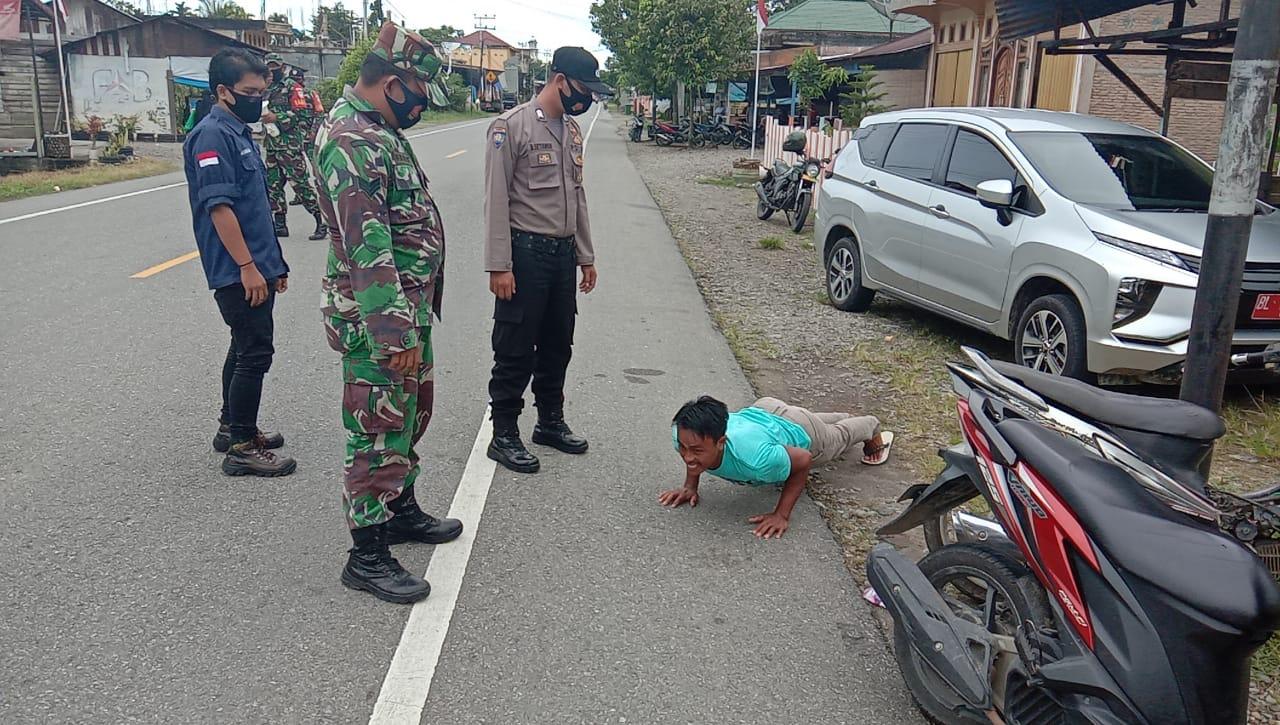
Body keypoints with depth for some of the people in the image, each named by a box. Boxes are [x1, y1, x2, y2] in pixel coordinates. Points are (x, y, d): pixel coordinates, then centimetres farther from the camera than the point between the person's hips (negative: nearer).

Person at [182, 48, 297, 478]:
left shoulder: (239, 132, 16)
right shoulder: (213, 135, -14)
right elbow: (219, 206, -20)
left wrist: (274, 262, 21)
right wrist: (247, 266, -22)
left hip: (255, 268, 10)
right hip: (239, 271, -10)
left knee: (246, 348, 17)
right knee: (255, 352, -6)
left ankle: (232, 427, 30)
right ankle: (242, 447, 2)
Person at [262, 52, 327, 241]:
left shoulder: (292, 87, -5)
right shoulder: (268, 90, 19)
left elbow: (302, 113, -15)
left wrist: (276, 117, -20)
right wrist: (262, 116, 7)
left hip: (290, 145, -8)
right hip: (272, 145, 8)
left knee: (300, 184, -11)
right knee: (272, 186, 9)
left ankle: (322, 222, -7)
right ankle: (280, 224, 16)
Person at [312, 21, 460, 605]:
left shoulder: (377, 130, 13)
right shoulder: (353, 140, -21)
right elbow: (367, 247, -26)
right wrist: (398, 333, -27)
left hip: (407, 308, 10)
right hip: (378, 320, -10)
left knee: (409, 414, 21)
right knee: (378, 432, -1)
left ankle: (401, 510, 38)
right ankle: (367, 555, 11)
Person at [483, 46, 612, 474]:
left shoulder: (572, 129, 12)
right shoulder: (511, 127, -11)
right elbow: (496, 200, -14)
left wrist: (585, 256, 17)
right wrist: (499, 266, -18)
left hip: (563, 252, 7)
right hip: (525, 253, -7)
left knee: (557, 345, 16)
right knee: (516, 351, 1)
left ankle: (551, 422, 31)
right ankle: (504, 436, 12)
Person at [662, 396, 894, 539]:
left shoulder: (755, 457, -51)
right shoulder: (685, 435, -37)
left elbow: (803, 460, -31)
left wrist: (782, 514, -33)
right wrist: (690, 486, -17)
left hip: (799, 433, -5)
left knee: (839, 435, 32)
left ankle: (872, 430, 66)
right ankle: (847, 416, 72)